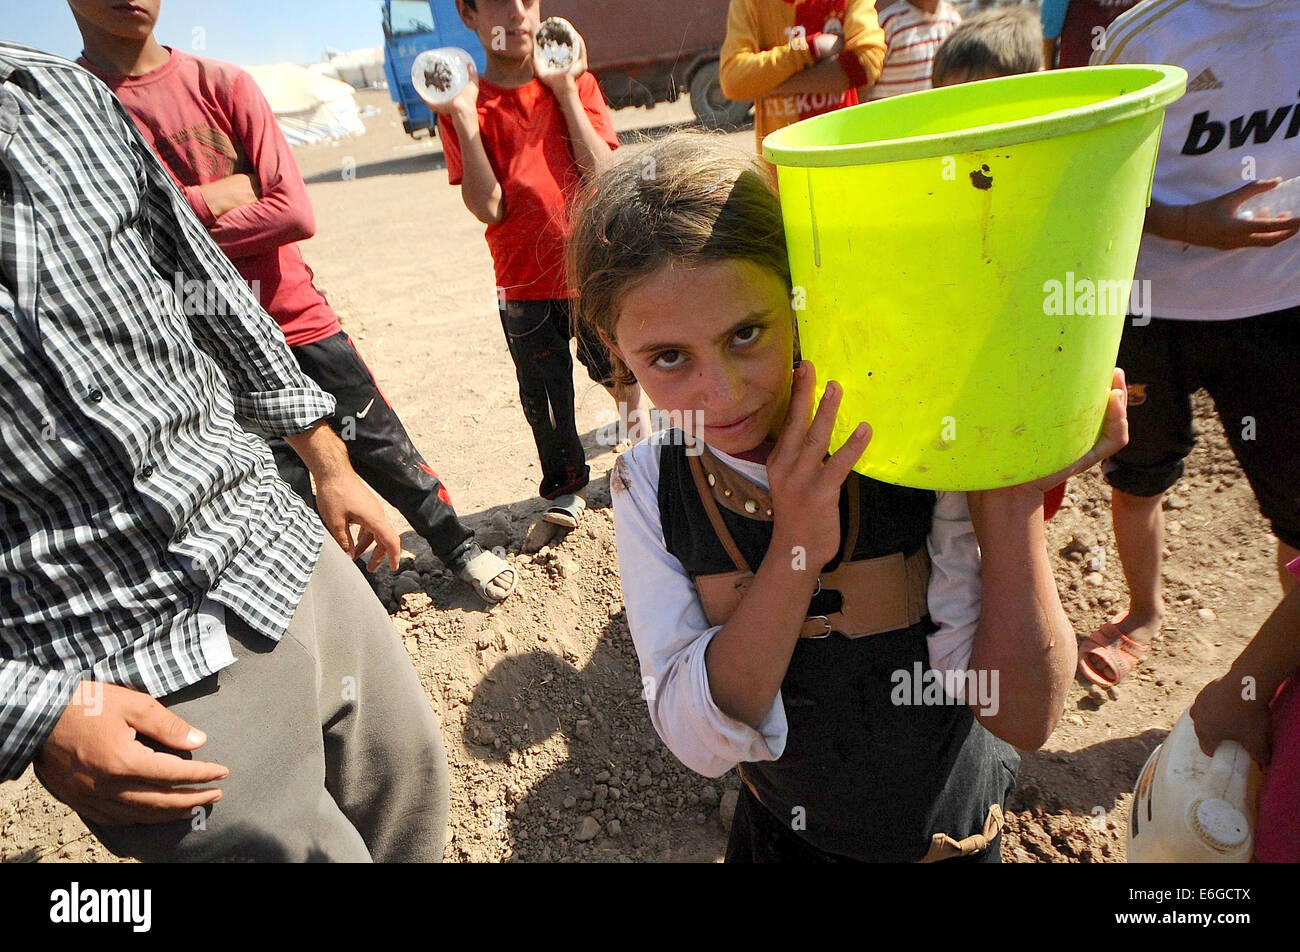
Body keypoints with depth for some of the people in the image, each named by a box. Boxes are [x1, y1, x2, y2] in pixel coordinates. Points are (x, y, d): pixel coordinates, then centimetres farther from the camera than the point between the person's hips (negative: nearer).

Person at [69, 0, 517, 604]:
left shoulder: (222, 86, 0)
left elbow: (295, 213, -12)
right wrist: (212, 198, -13)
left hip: (299, 323, 1)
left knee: (385, 452, 11)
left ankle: (459, 549, 34)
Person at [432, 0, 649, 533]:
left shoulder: (575, 83, 4)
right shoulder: (467, 105, 0)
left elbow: (603, 175, -10)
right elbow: (489, 208, -11)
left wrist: (565, 91, -12)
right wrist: (463, 119, -17)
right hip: (524, 282, 0)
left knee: (619, 373, 10)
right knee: (544, 399, 7)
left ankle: (636, 415, 44)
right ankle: (564, 488, 30)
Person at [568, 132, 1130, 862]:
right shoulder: (650, 488, -19)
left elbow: (1022, 717, -23)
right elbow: (701, 743, -23)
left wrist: (1013, 497, -35)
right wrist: (794, 551, -35)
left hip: (950, 834, -1)